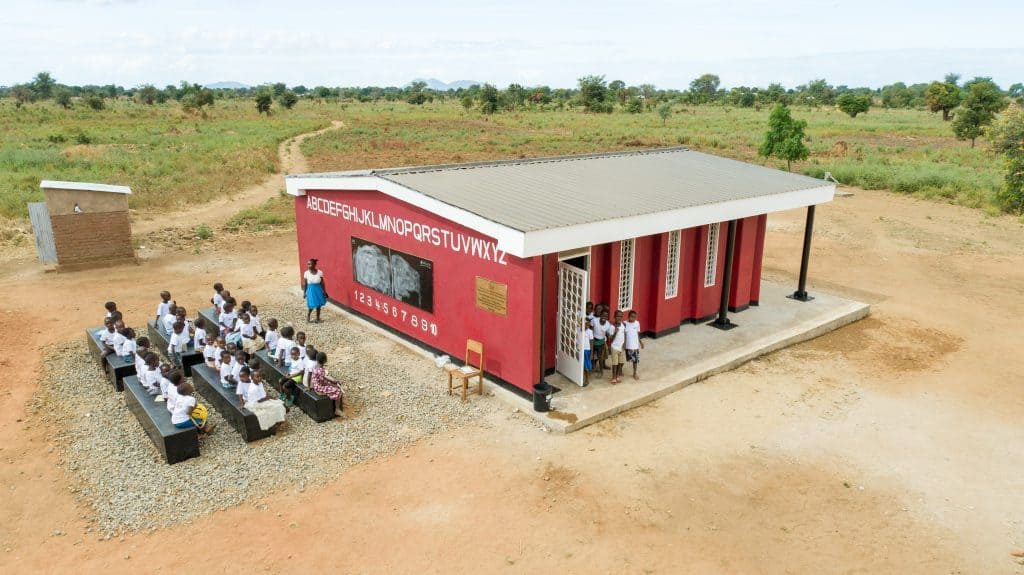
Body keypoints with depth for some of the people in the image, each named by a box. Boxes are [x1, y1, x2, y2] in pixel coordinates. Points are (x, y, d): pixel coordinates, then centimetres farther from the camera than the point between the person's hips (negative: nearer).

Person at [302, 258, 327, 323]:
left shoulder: (319, 272, -8)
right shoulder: (306, 273, -8)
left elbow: (322, 283, 0)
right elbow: (305, 284, 0)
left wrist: (324, 292, 0)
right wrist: (304, 292, 1)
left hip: (318, 290, 1)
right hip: (310, 290, -1)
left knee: (318, 305, 10)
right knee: (311, 306, -2)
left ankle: (318, 318, 26)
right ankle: (308, 316, 26)